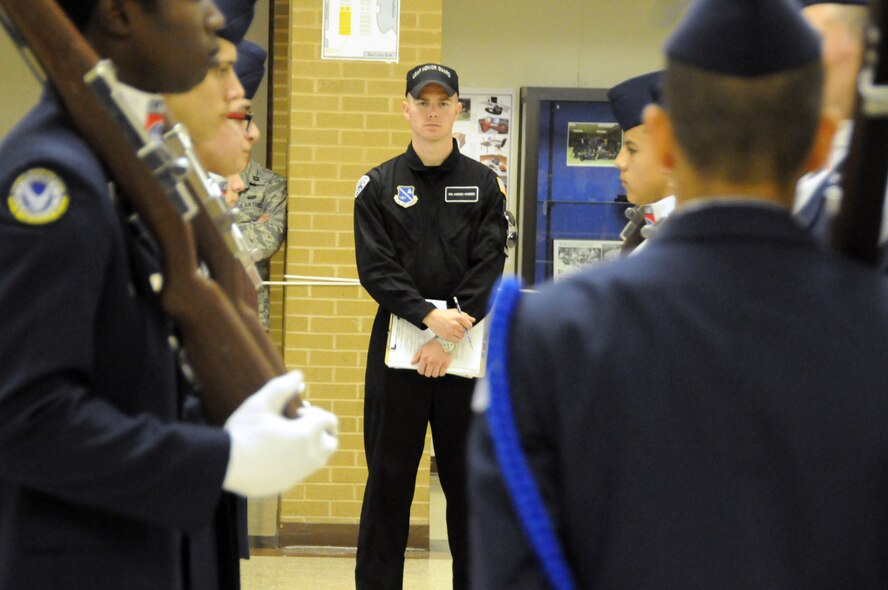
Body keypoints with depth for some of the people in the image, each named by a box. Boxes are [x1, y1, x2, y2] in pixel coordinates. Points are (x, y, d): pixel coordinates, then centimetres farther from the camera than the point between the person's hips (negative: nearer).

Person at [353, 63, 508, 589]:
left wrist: (450, 338, -13)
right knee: (389, 476, 2)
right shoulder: (379, 185, 6)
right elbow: (376, 268, -3)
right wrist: (430, 317, -17)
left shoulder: (484, 185, 7)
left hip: (468, 347, 0)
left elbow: (490, 269, -2)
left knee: (467, 477, 5)